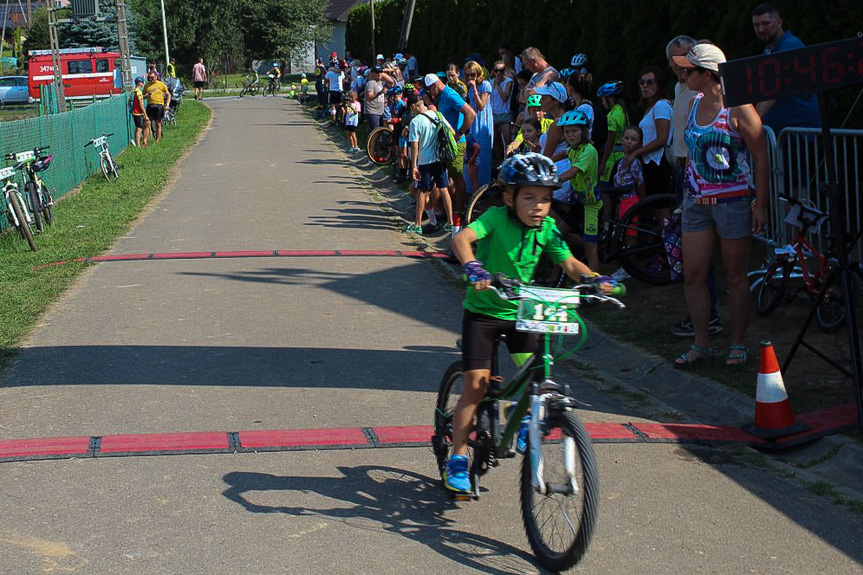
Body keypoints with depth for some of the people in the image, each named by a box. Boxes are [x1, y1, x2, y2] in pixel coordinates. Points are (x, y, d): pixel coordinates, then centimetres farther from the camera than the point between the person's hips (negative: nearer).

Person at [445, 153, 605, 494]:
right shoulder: (496, 217, -17)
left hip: (521, 312, 3)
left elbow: (569, 263, -6)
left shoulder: (547, 229, -5)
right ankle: (458, 459, 5)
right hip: (483, 310, -3)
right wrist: (473, 268, -50)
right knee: (476, 383, -8)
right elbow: (462, 239, -32)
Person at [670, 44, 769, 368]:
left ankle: (738, 344, 16)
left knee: (736, 277, 4)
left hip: (733, 202, -6)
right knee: (693, 276, 3)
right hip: (697, 202, 6)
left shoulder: (738, 108, -12)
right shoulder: (694, 104, 9)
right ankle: (700, 344, 13)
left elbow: (762, 158, -10)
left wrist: (761, 205, -12)